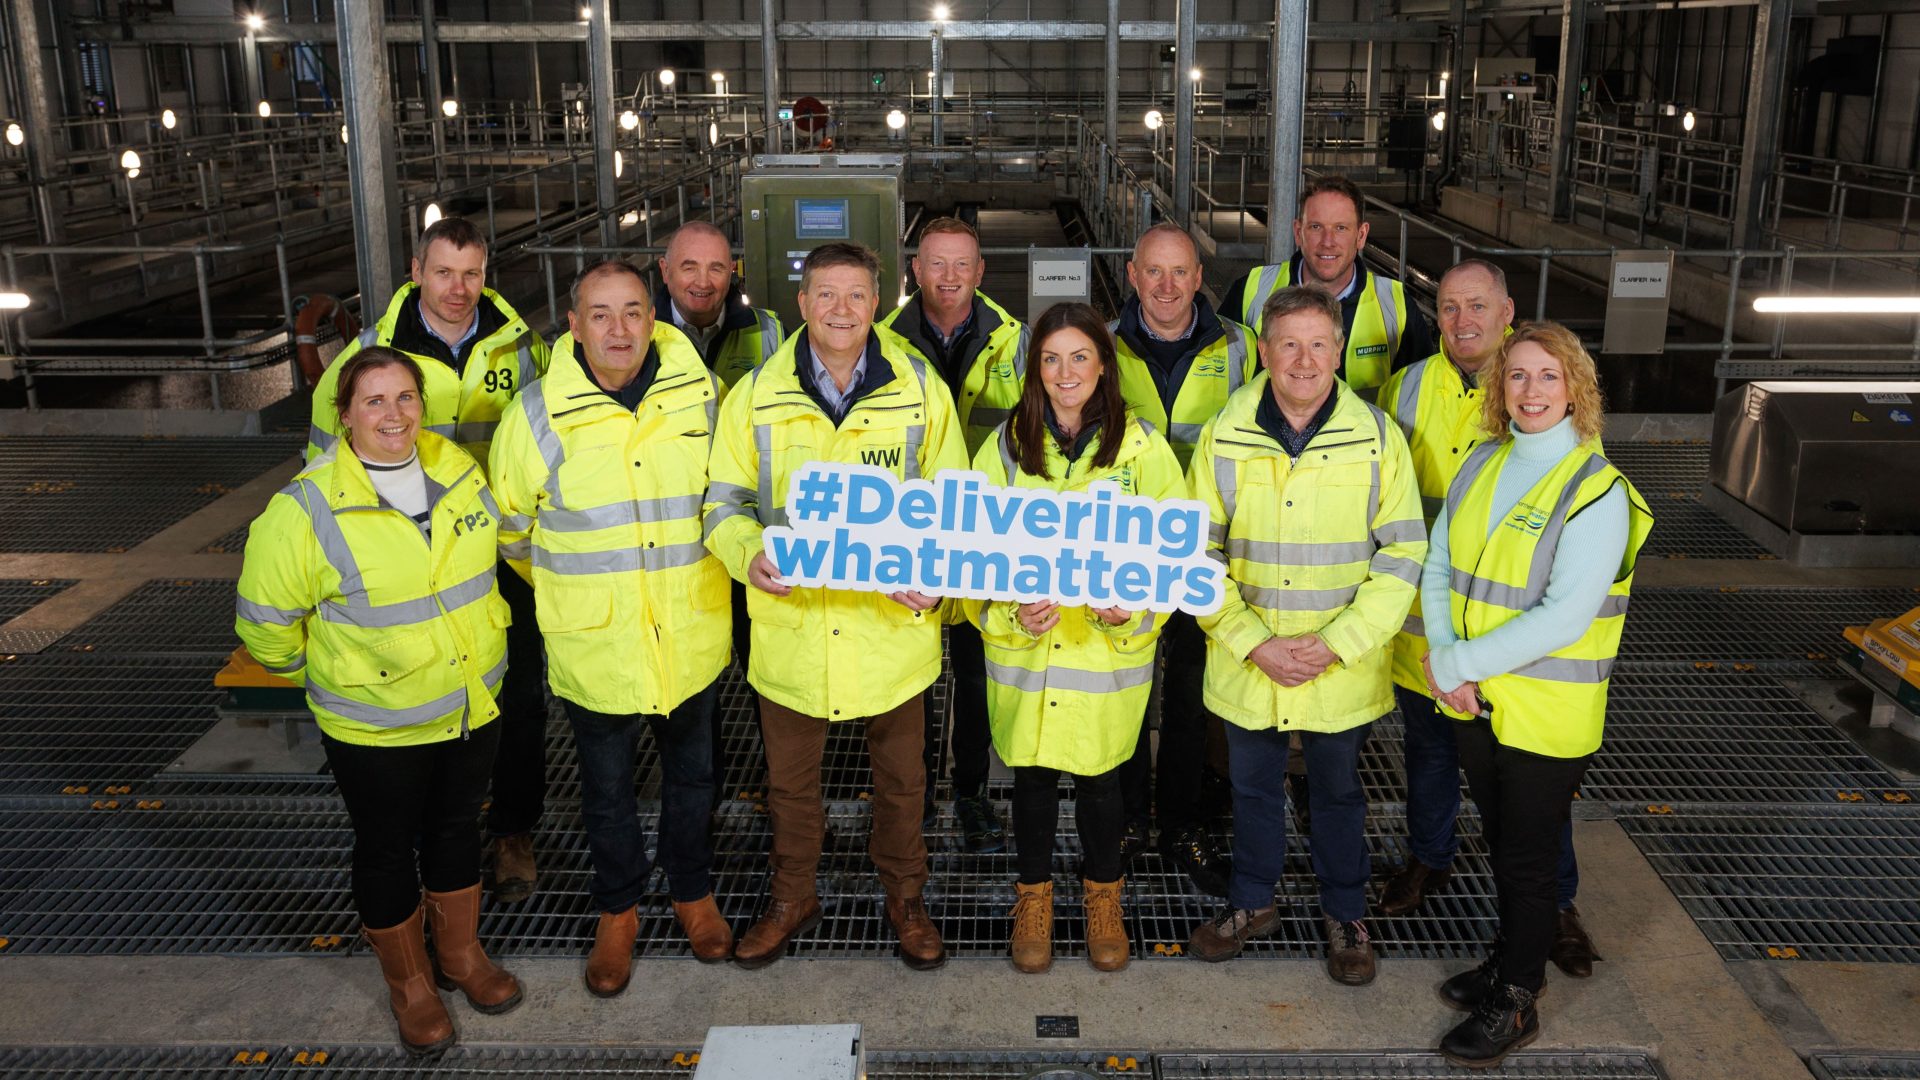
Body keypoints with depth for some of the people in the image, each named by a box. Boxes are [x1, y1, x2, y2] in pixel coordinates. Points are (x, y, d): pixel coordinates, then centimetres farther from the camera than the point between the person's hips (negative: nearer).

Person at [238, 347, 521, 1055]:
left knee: (456, 827, 21)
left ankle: (461, 952, 42)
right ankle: (408, 983, 34)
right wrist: (322, 672, 3)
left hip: (474, 705, 4)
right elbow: (266, 622, -9)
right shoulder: (307, 509, -19)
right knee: (388, 849, 13)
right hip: (374, 727, -4)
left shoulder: (458, 470, -4)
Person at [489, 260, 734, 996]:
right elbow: (512, 527, 4)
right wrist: (568, 590, 11)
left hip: (692, 638, 1)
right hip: (593, 647, -1)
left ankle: (692, 893, 43)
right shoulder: (538, 413, -11)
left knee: (690, 774, 20)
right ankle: (617, 912, 39)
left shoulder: (702, 393, -7)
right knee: (606, 788, 16)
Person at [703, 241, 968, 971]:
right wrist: (748, 555, -18)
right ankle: (793, 900, 39)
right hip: (790, 624, 1)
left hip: (892, 621, 0)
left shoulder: (920, 390, -3)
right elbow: (724, 501, 3)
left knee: (901, 777, 16)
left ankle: (905, 898, 39)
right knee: (789, 779, 17)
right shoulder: (756, 394, -2)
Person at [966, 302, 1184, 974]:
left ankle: (1103, 895, 34)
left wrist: (1131, 604, -17)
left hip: (1111, 647, -1)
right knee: (1031, 775, 12)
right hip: (1022, 644, 1)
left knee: (1100, 779, 10)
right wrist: (1013, 610, -14)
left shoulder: (1141, 446, -3)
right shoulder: (1006, 446, 1)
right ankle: (1034, 896, 33)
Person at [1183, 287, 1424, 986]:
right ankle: (1253, 903, 39)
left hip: (1343, 665, -1)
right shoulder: (1224, 436, -4)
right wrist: (1253, 642, -13)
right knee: (1253, 784, 17)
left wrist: (1337, 642, -14)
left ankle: (1345, 915, 36)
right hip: (1247, 661, 1)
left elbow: (1403, 553, -6)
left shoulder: (1377, 437, -7)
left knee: (1339, 789, 15)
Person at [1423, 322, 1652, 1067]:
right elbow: (1438, 567, 2)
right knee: (1500, 841, 21)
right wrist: (1446, 659, -13)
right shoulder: (1482, 465, 3)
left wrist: (1458, 661, -21)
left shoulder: (1597, 490, -16)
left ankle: (1516, 1003, 26)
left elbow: (1564, 617, -22)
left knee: (1528, 858, 9)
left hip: (1547, 714, -5)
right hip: (1475, 701, 5)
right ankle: (1511, 959, 42)